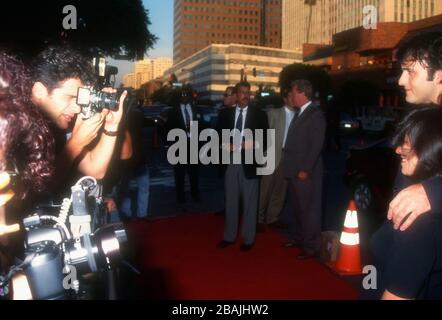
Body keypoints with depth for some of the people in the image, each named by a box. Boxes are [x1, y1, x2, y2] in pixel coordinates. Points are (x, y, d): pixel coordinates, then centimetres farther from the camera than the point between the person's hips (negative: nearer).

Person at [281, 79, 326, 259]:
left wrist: (305, 170, -18)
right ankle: (298, 238, 32)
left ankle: (311, 247, 10)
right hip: (294, 170, 8)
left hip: (306, 172, -8)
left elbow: (316, 145, -17)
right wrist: (289, 166, 11)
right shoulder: (299, 113, 15)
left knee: (309, 209, 0)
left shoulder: (315, 114, -12)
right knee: (298, 207, 18)